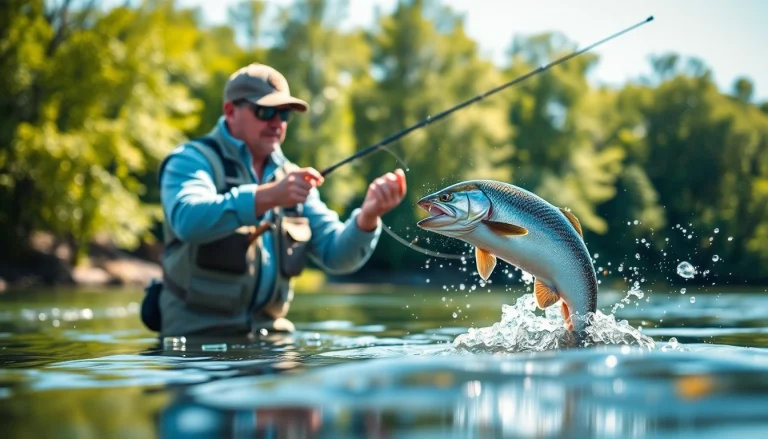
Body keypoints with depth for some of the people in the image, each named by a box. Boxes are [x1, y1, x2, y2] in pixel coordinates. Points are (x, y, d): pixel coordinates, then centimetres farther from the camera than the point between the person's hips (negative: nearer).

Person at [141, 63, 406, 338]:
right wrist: (268, 197, -36)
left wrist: (367, 216, -13)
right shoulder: (192, 160, -3)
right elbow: (188, 220, -25)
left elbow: (336, 256, 7)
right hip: (197, 333, -5)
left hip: (270, 332, 5)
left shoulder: (292, 179, 13)